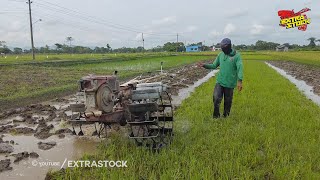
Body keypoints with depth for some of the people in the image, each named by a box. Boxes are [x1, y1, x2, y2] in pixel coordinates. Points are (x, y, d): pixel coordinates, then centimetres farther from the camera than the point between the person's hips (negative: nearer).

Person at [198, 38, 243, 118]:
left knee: (228, 101, 9)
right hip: (220, 81, 3)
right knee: (216, 99, -8)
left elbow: (240, 68, -17)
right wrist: (204, 65, -4)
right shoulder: (221, 54, 6)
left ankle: (226, 115, 29)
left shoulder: (236, 55, -8)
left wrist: (240, 80, -30)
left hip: (230, 83, -3)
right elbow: (214, 65, 12)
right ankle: (216, 115, 12)